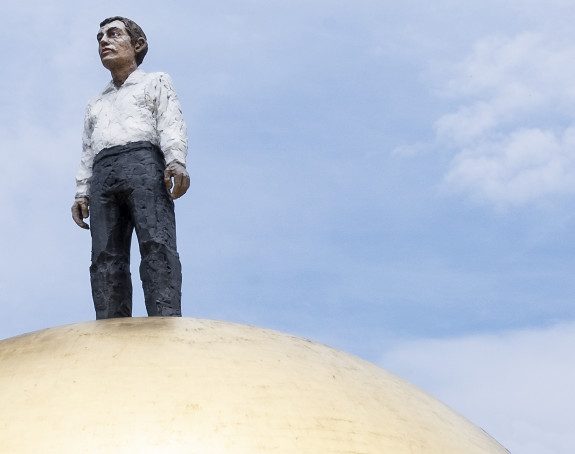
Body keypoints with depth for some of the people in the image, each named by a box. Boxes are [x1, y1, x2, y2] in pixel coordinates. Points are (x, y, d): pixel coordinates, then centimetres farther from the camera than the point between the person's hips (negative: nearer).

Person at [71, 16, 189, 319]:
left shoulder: (156, 82, 24)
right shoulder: (95, 105, 38)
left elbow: (171, 124, 6)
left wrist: (176, 161, -13)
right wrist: (82, 193, 12)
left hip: (143, 161, -5)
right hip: (103, 175, 5)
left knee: (156, 243, -25)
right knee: (105, 258, -15)